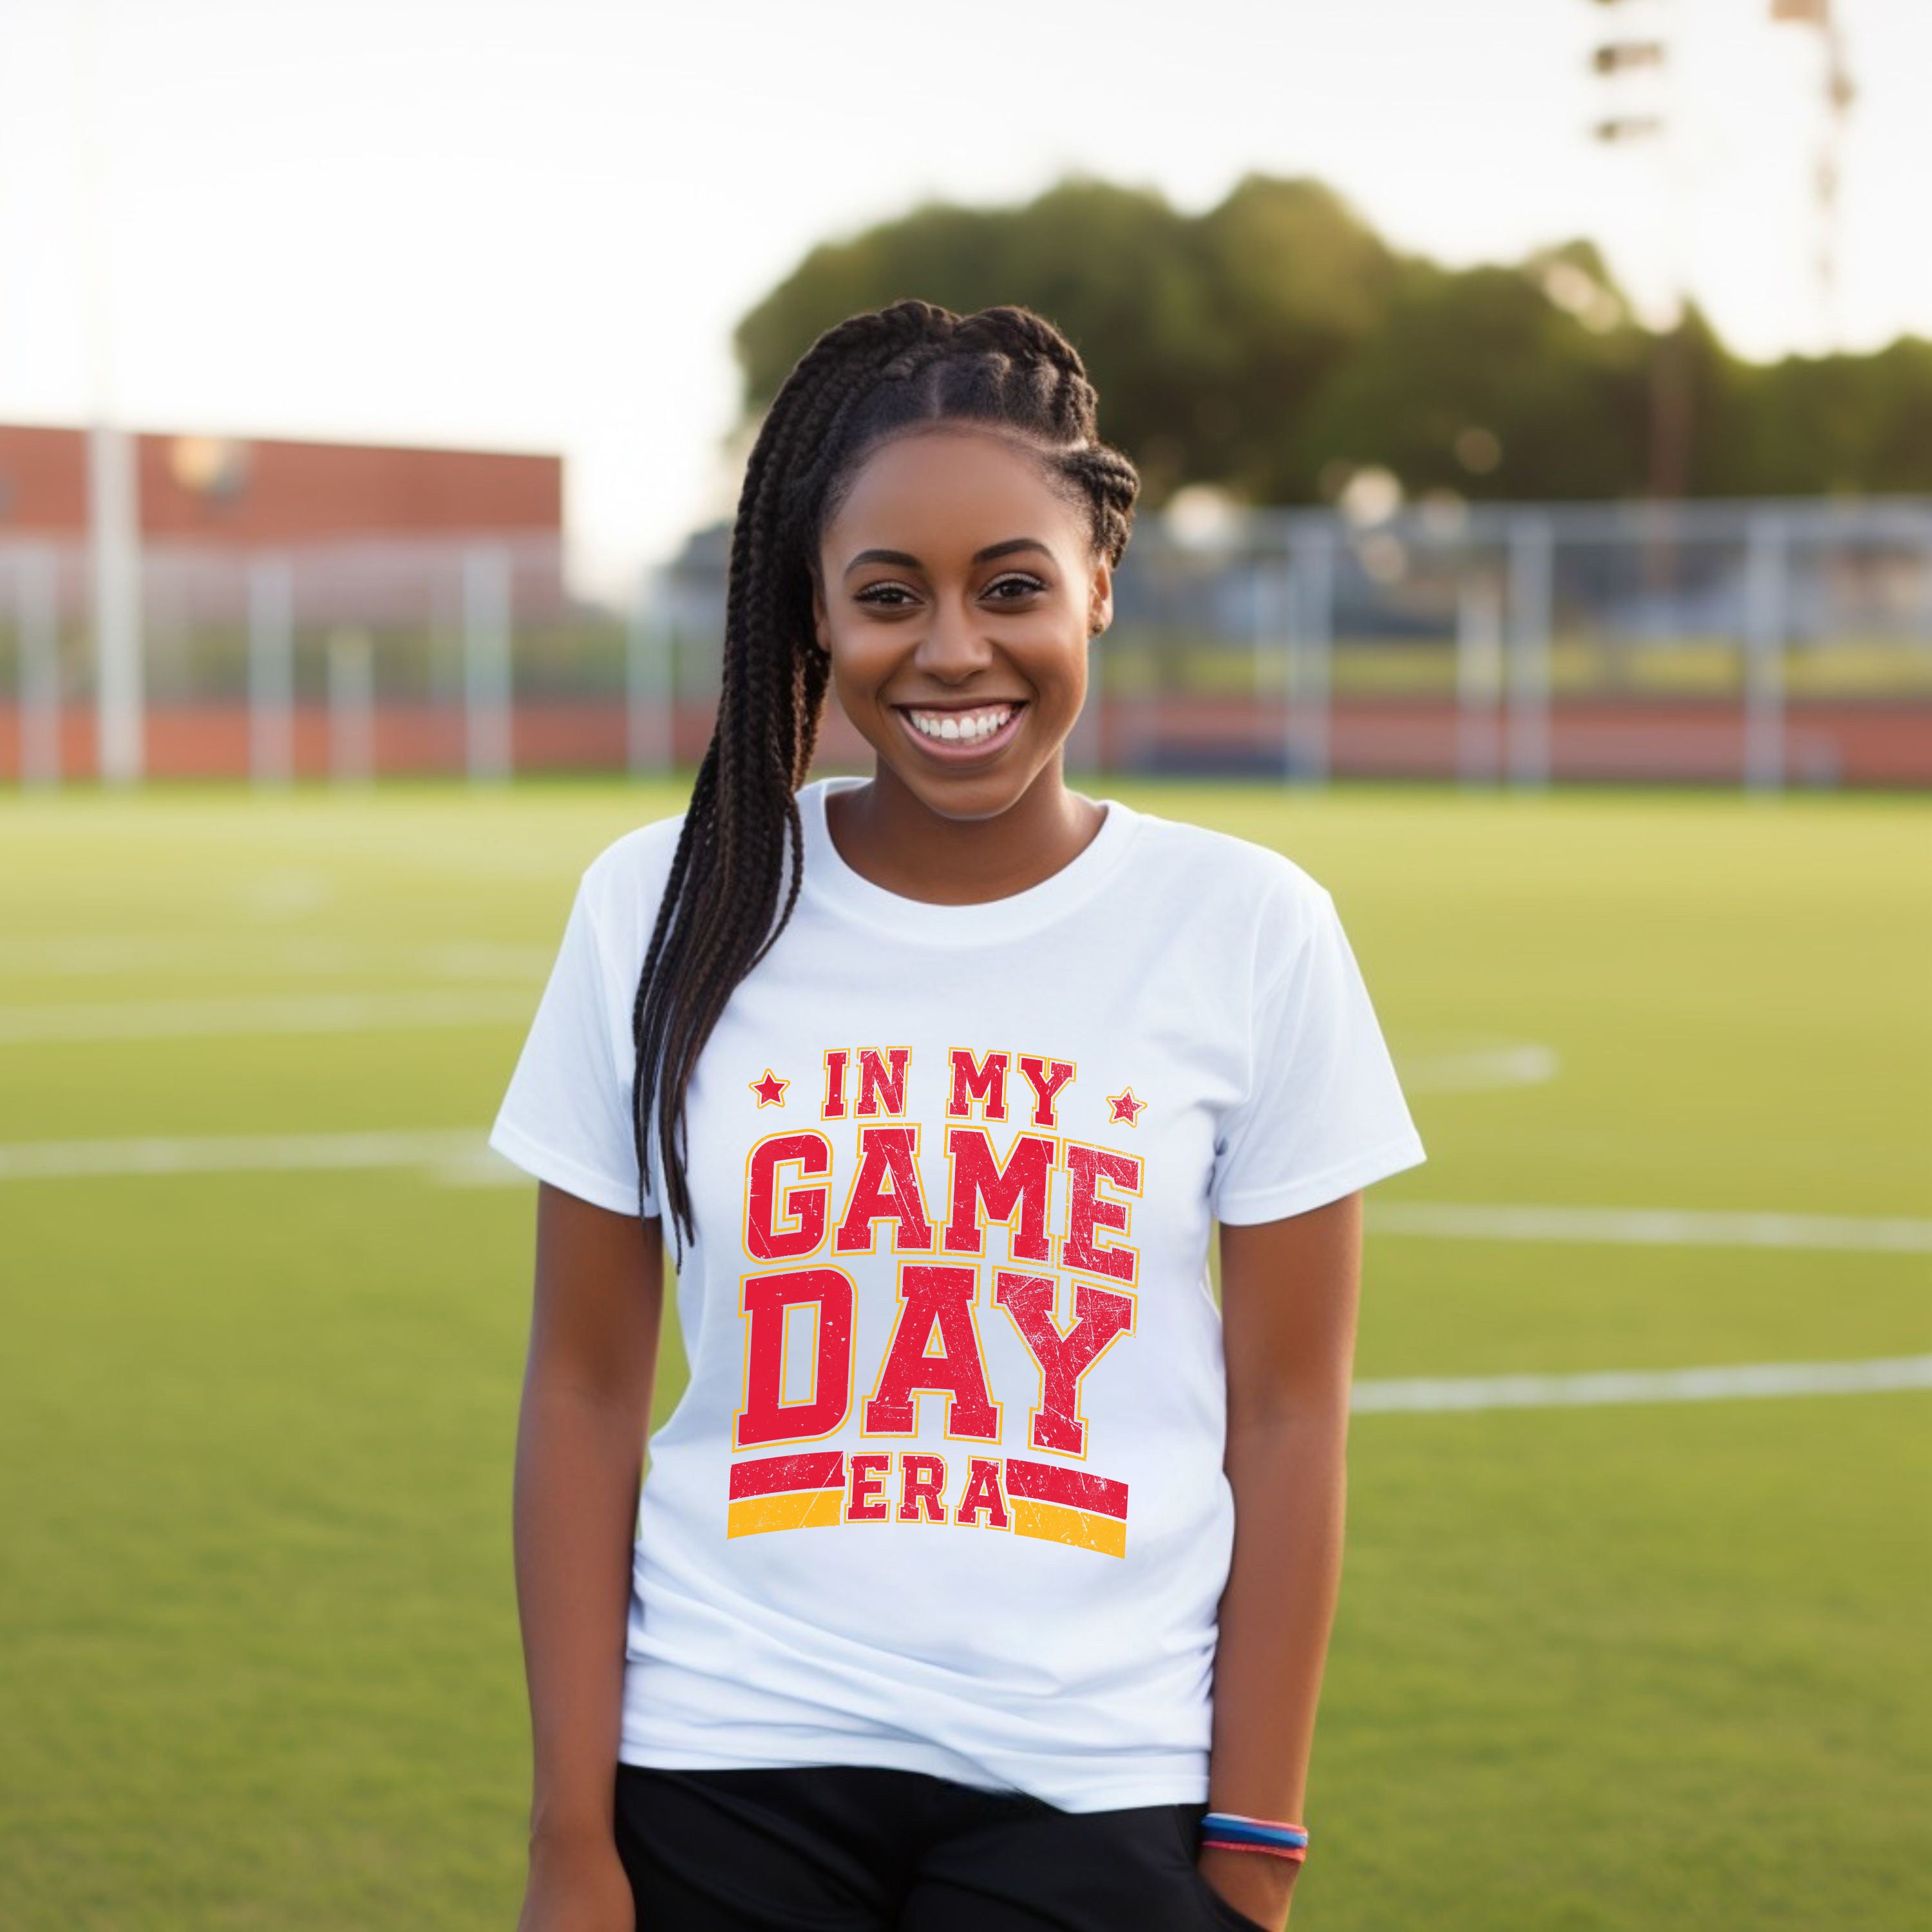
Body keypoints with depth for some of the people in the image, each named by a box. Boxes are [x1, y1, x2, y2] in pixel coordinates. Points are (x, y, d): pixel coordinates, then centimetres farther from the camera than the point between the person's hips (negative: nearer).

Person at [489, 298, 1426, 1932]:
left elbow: (1288, 1420, -1)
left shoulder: (1250, 931, -3)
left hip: (1101, 1797, -1)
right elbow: (584, 1389, 1)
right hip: (723, 1778, 1)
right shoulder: (668, 911, -1)